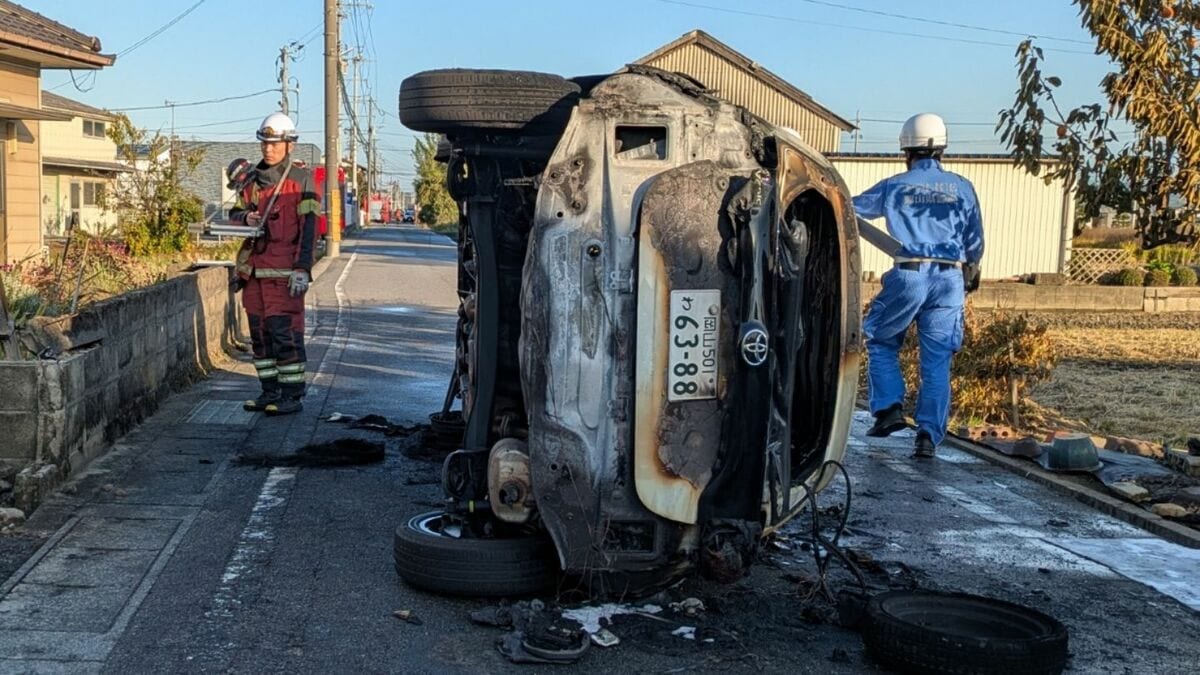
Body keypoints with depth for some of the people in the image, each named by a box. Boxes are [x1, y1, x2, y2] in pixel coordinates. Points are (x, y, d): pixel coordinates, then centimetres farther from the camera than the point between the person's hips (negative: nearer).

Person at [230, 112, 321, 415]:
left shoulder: (302, 179, -3)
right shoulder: (251, 181, 15)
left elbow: (308, 227, -8)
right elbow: (234, 213, 19)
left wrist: (302, 268, -16)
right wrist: (246, 217, -7)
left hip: (284, 270, -6)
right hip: (253, 267, 6)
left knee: (284, 332, -8)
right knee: (259, 332, 9)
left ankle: (292, 395, -1)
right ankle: (270, 391, 18)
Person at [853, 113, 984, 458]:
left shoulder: (895, 186, 3)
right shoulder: (962, 187, 7)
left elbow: (851, 209, 14)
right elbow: (975, 240, 12)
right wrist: (972, 271, 30)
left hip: (908, 276, -2)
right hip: (949, 278, 2)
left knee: (881, 342, 17)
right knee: (937, 361, 4)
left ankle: (889, 408, 4)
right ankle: (929, 434, 1)